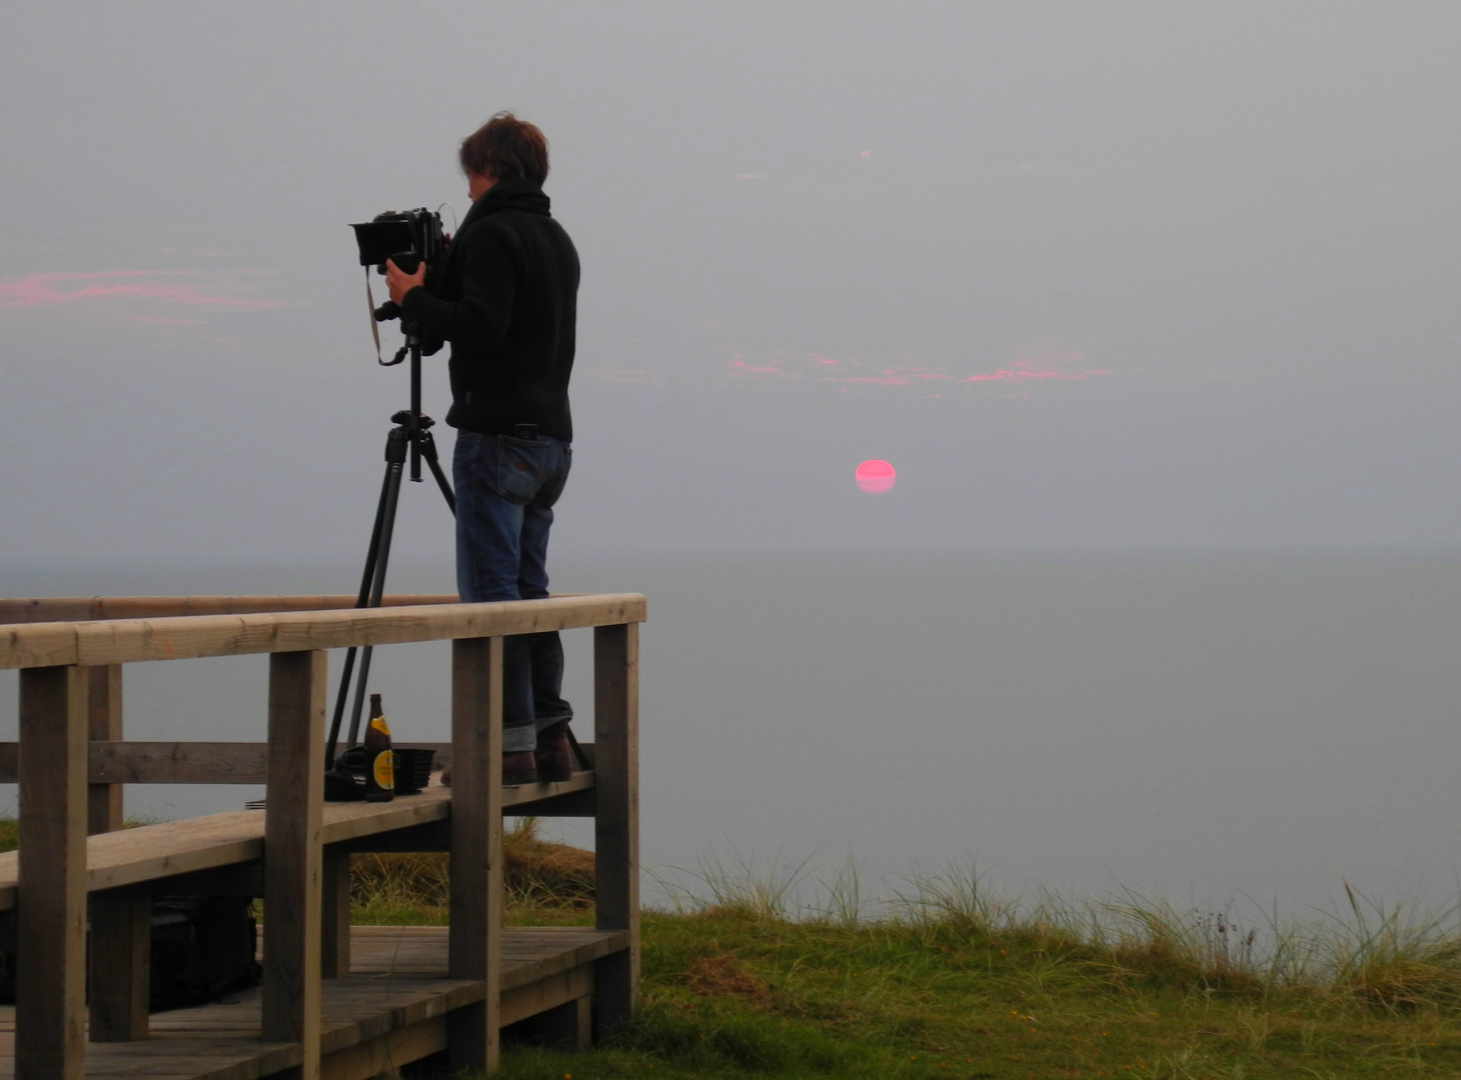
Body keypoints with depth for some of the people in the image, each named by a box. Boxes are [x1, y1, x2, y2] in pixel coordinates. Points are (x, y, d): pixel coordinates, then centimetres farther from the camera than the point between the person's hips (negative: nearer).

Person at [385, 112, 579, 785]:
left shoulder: (492, 232, -9)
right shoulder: (557, 239, 18)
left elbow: (480, 327, -20)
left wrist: (413, 297, -5)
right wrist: (438, 287, 19)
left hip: (497, 438, -9)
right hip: (551, 438, 9)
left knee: (491, 593, -7)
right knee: (528, 590, 13)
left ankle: (510, 744, -10)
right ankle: (550, 738, 11)